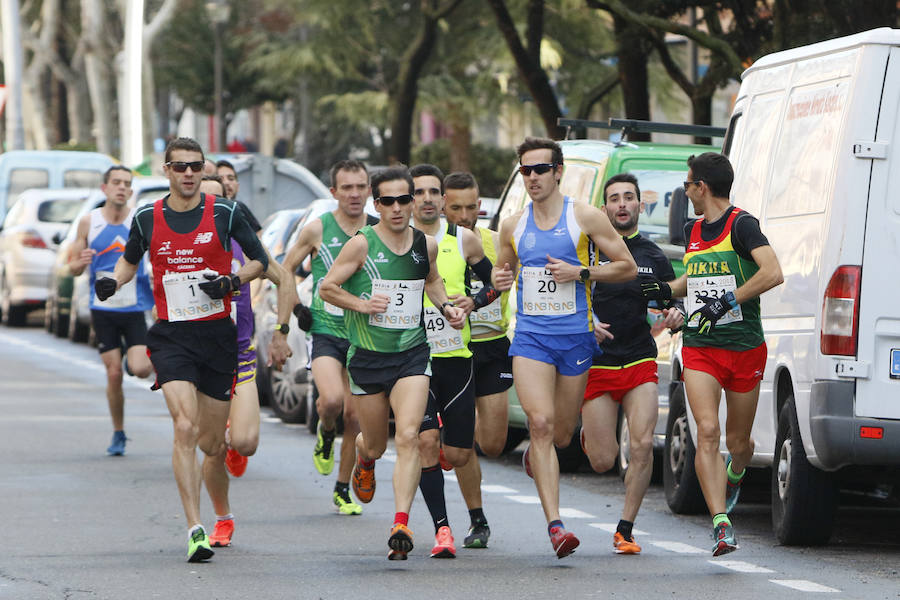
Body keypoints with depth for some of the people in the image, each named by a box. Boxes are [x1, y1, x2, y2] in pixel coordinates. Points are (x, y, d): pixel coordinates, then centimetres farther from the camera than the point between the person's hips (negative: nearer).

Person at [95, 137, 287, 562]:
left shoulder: (224, 214, -1)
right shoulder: (147, 219, 2)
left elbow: (259, 260, 9)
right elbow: (130, 259, 20)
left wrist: (232, 281, -10)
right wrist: (113, 281, -1)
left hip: (218, 335, 1)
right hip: (171, 336, -1)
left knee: (211, 443, 7)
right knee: (185, 428, -19)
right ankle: (194, 530, -20)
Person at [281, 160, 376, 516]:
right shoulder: (318, 230, -3)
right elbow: (286, 270, 9)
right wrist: (296, 308, -2)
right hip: (325, 330, -2)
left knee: (354, 415, 3)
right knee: (332, 399, -25)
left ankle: (343, 489, 17)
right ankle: (326, 434, 10)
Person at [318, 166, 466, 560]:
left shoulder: (426, 245, 4)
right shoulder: (361, 245, -8)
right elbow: (327, 288, -3)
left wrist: (445, 306, 10)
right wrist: (362, 304, -16)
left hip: (412, 354, 1)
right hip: (367, 355, -1)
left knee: (407, 437, -18)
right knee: (376, 444, 12)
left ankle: (401, 524, -22)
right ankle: (364, 459, 52)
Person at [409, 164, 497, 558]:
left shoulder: (464, 241, 4)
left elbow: (495, 283, 14)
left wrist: (473, 302, -5)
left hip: (456, 356, 1)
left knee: (458, 455, 1)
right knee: (425, 440, -17)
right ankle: (441, 528, -9)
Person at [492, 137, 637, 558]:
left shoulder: (585, 217, -1)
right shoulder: (513, 226, 9)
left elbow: (627, 267, 1)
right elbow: (503, 267, 25)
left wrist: (580, 273, -13)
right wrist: (499, 279, 0)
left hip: (575, 337, -1)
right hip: (530, 335, 1)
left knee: (561, 435, 9)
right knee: (540, 423, -17)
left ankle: (535, 454, 48)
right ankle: (554, 525, -20)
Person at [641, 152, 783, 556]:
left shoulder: (741, 225, -10)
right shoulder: (694, 231, 12)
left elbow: (772, 273, -25)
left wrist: (727, 302, -26)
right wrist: (665, 290, 15)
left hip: (745, 348, -4)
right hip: (700, 348, 4)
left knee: (737, 441, 9)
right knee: (707, 431, -16)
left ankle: (734, 476, 46)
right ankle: (721, 523, -21)